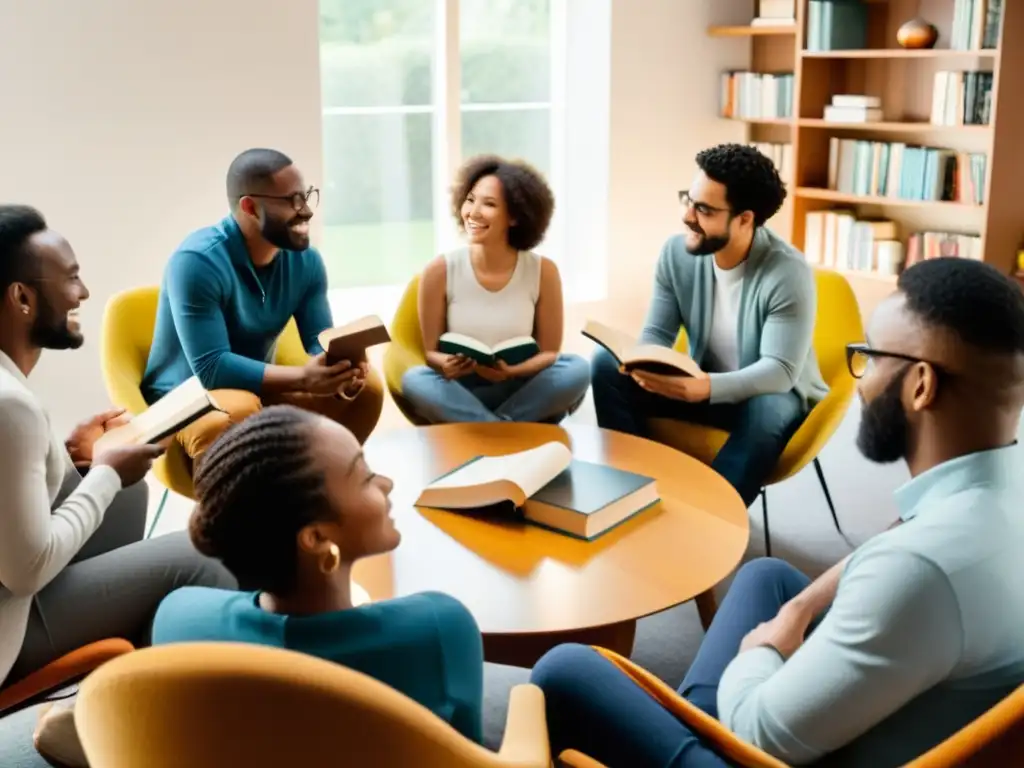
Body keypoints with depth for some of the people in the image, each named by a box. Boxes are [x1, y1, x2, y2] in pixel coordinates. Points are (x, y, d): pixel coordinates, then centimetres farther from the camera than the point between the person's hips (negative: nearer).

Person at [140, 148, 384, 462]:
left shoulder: (305, 260, -4)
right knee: (239, 412, -39)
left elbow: (322, 343, -4)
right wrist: (302, 378, -40)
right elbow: (210, 368, -30)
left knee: (366, 387, -11)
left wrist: (340, 370, -29)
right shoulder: (197, 261, -24)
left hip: (258, 389, 6)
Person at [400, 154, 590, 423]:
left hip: (522, 393, 1)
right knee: (414, 380, -30)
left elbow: (549, 352, -3)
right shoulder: (440, 271, -8)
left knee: (577, 369, -27)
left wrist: (512, 371, -25)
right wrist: (446, 364, -27)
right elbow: (431, 352, -2)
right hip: (462, 394, 0)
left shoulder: (543, 271, -7)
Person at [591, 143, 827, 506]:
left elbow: (780, 371, -29)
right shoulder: (677, 252, -10)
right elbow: (656, 333, -5)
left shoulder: (788, 273, -25)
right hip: (701, 384, 5)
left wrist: (708, 386, -48)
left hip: (775, 393, -4)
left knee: (766, 411, -40)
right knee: (607, 364, -14)